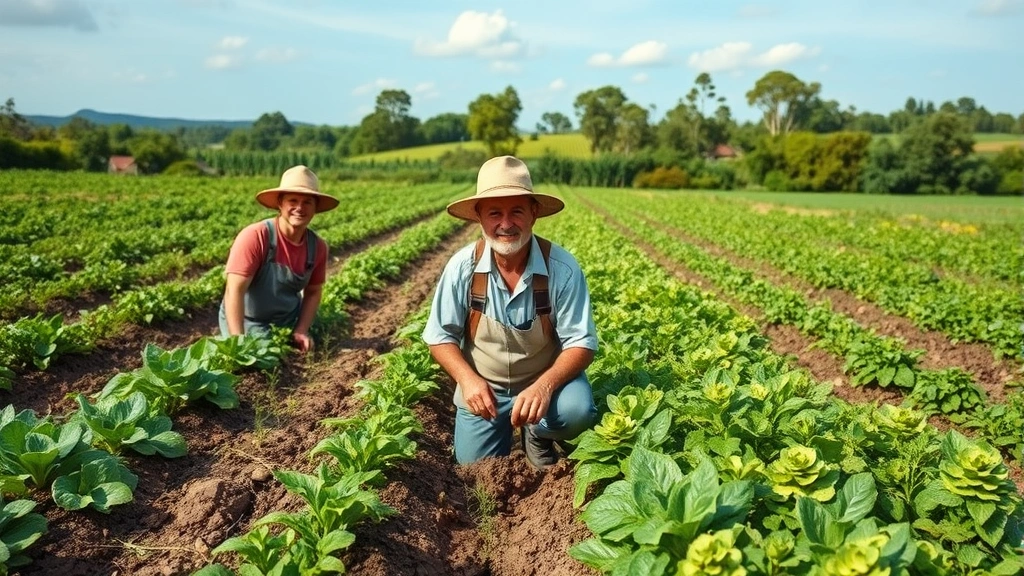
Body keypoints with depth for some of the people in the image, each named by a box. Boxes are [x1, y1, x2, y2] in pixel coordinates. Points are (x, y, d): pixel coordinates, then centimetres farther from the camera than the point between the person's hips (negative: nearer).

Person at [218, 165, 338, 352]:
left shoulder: (318, 246, -10)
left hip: (289, 320, 5)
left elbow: (313, 292, 3)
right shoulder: (255, 236, -26)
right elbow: (234, 291, -29)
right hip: (247, 322, -5)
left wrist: (301, 331, -10)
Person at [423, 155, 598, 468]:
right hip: (482, 387, 2)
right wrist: (467, 378, -25)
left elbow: (581, 342, -17)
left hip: (545, 379, -1)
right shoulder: (462, 267, -16)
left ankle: (537, 433, 5)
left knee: (577, 411, -31)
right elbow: (440, 337, -6)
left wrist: (545, 385, -35)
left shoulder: (562, 268, -21)